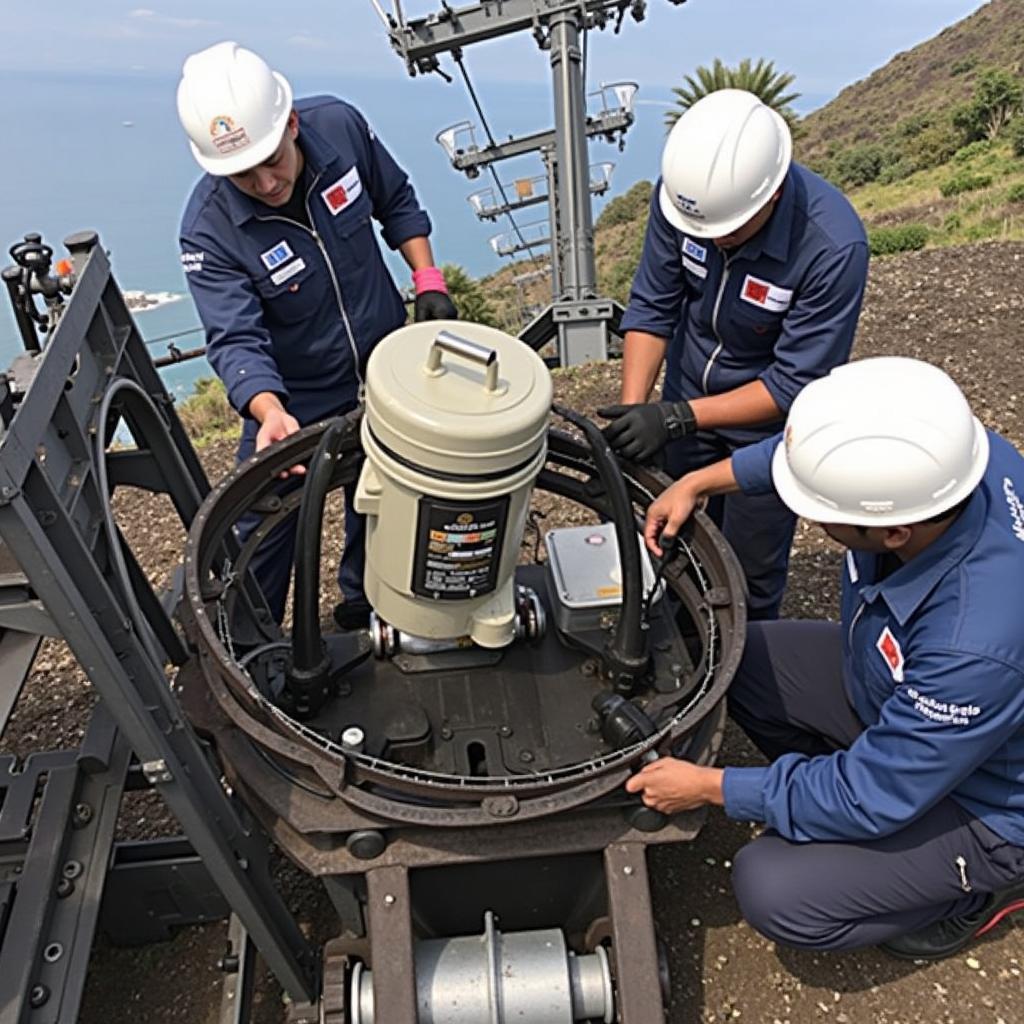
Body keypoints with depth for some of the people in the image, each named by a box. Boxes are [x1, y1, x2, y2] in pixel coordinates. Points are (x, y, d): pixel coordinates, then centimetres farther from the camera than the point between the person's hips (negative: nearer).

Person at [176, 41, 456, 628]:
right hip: (294, 400, -3)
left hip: (387, 367, 4)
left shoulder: (340, 125, -17)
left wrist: (429, 281, -9)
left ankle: (365, 607, 50)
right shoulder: (208, 230, -27)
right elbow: (236, 339, -30)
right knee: (266, 530, 8)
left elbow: (397, 201, 0)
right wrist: (270, 415, -49)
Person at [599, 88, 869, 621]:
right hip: (687, 398, 4)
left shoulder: (834, 246, -33)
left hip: (768, 422, -3)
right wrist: (633, 410, -23)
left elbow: (794, 383, -27)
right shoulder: (682, 190, -22)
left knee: (749, 569, 12)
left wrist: (677, 418, -34)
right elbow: (651, 307, -12)